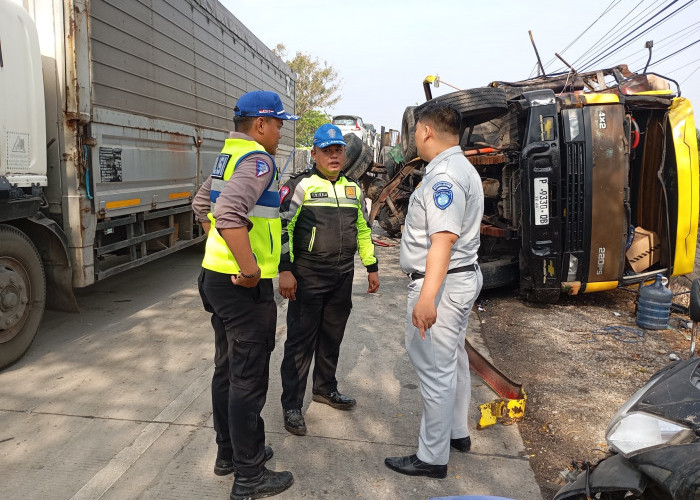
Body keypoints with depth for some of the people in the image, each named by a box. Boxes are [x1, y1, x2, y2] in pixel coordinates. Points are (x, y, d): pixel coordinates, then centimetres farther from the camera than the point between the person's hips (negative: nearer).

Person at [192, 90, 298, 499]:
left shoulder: (228, 156, 14)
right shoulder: (258, 160, -16)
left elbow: (203, 205, 26)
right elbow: (229, 213, -32)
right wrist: (250, 268, -26)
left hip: (217, 277, 10)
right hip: (245, 287, -10)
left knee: (227, 369, 19)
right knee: (248, 379, 0)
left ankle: (229, 452, 34)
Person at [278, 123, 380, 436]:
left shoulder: (353, 189, 13)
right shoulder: (300, 185, -7)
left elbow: (363, 230, 20)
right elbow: (282, 227, -12)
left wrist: (372, 268, 18)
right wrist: (284, 270, -19)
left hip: (342, 276, 6)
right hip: (308, 276, -6)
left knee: (332, 336, 17)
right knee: (301, 340, -1)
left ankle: (325, 388, 36)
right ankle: (292, 406, 10)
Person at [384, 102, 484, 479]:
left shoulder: (444, 176, -20)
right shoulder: (460, 168, 15)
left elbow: (443, 239, -30)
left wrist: (427, 297, -36)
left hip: (441, 282, -11)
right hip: (462, 277, 11)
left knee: (435, 370, -1)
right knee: (453, 359, 22)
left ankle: (432, 458, 12)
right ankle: (456, 432, 38)